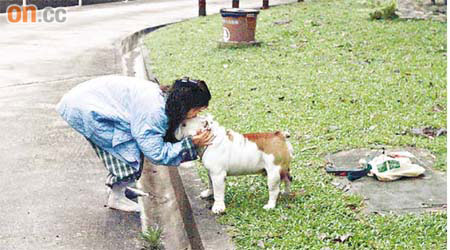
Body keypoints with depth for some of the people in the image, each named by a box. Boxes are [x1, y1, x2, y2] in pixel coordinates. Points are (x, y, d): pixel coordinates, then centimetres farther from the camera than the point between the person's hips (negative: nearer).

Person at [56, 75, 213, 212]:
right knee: (130, 148, -11)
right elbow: (156, 154, -22)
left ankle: (120, 187, 28)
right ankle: (116, 198, 5)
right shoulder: (153, 111, -29)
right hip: (83, 109, -9)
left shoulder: (165, 96, -1)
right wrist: (191, 143, -20)